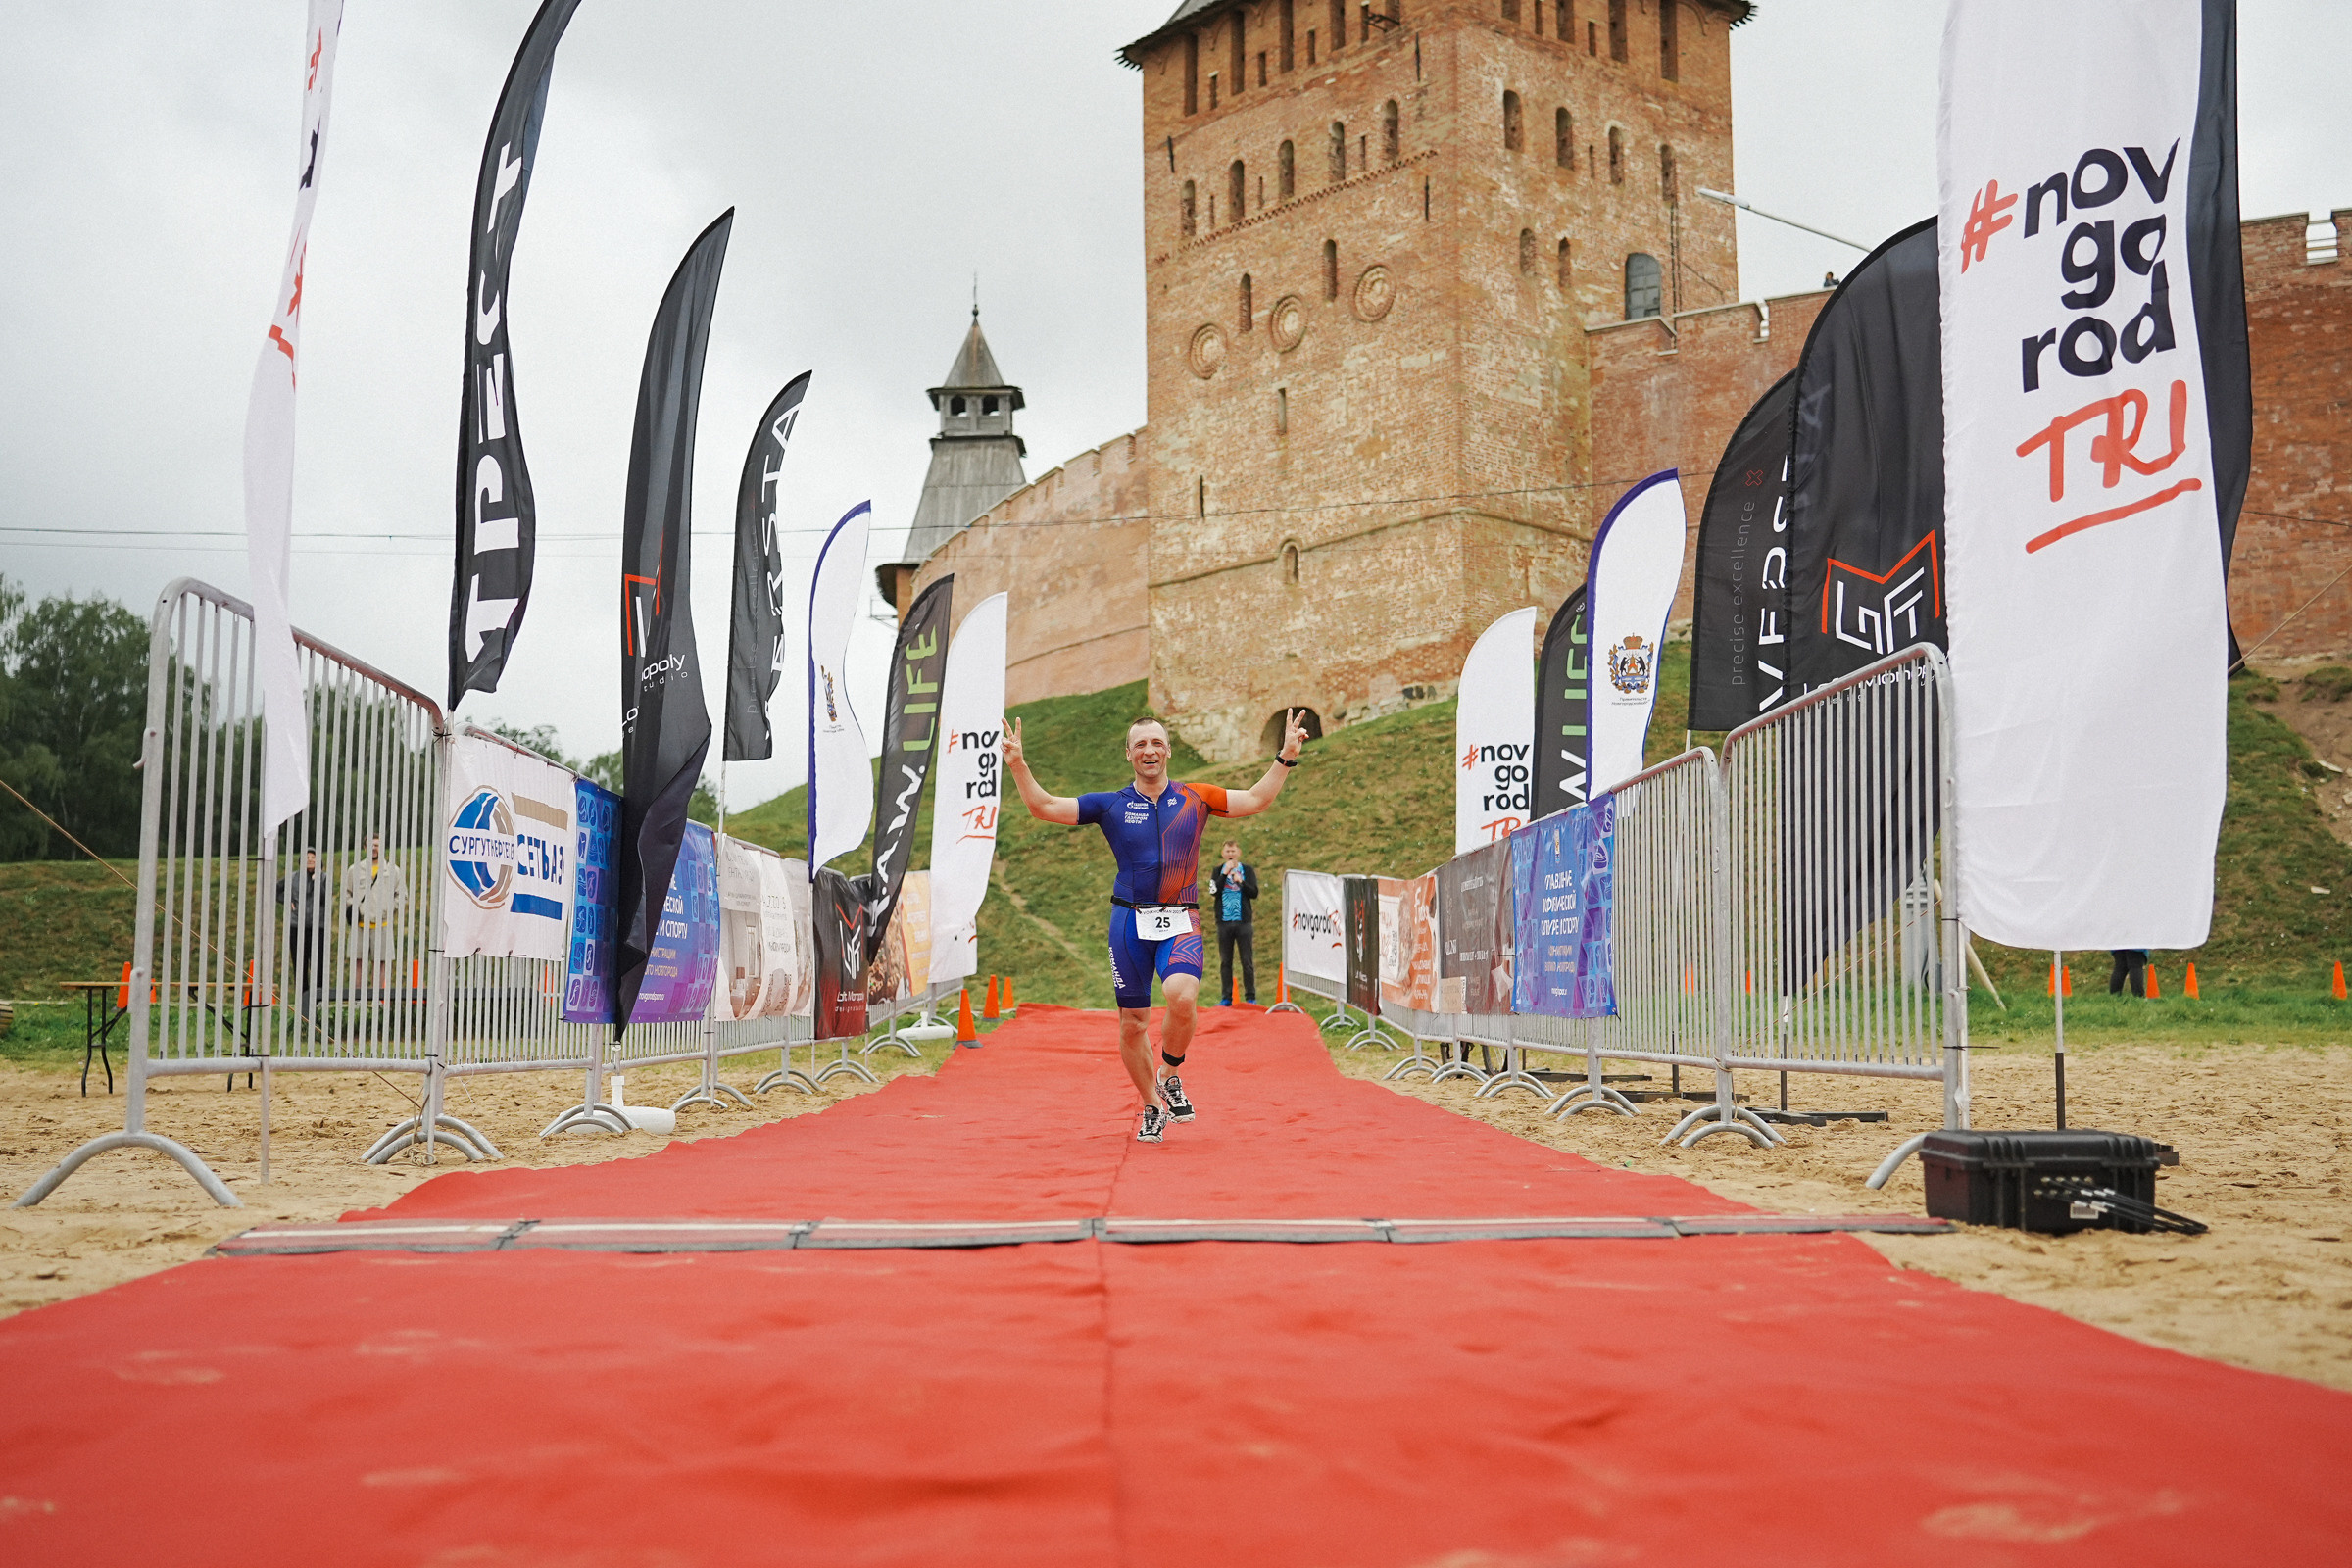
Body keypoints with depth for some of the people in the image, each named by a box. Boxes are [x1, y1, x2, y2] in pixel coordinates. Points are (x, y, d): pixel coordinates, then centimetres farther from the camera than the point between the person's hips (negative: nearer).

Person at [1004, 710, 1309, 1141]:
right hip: (1130, 920, 1)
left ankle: (1171, 1076, -2)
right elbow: (1045, 807, 3)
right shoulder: (1110, 805, 5)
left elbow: (1255, 800, 9)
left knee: (1182, 995, -29)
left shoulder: (1195, 797, 8)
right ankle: (1153, 1107, 25)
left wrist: (1286, 757, 1)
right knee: (1133, 1023, 3)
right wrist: (1018, 765, -9)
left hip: (1180, 921, -1)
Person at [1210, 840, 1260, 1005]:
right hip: (1224, 922, 1)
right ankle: (1226, 997, 8)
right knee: (1225, 961, 4)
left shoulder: (1248, 871, 8)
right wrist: (1225, 873, -10)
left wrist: (1241, 881, -14)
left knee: (1247, 961, -1)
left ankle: (1250, 997, 4)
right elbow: (1214, 891, -6)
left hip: (1243, 921, -1)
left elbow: (1254, 893, -1)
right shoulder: (1218, 871, 10)